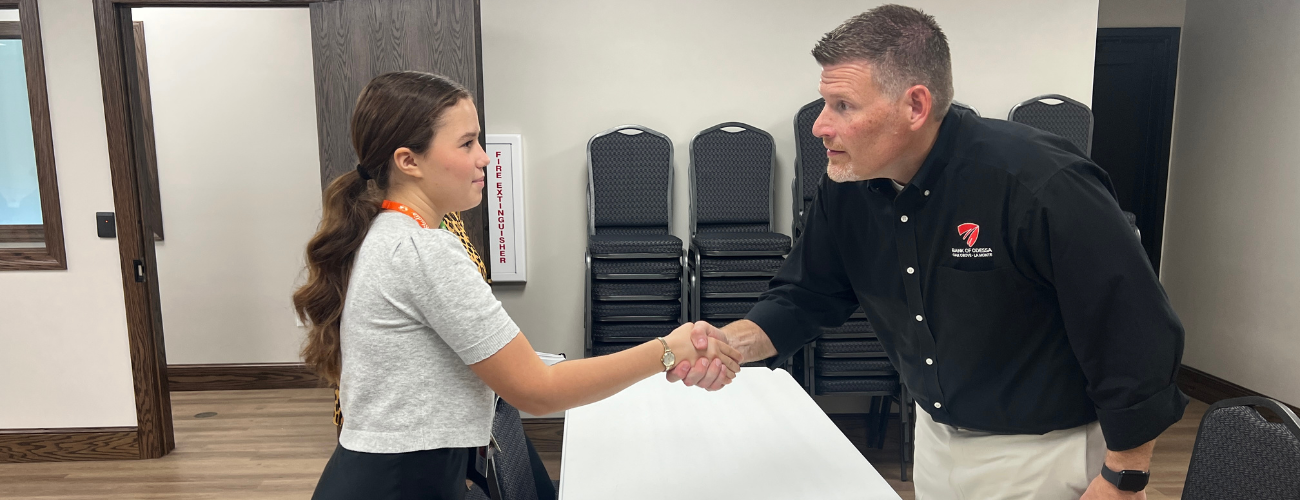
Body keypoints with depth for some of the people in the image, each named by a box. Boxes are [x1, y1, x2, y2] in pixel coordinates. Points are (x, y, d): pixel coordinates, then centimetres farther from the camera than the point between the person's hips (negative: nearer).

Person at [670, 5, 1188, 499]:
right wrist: (736, 340, -21)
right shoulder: (847, 188, -10)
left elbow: (1139, 335, -22)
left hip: (1044, 453, -5)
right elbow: (804, 296, -1)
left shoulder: (1041, 183, -28)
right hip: (937, 440, 6)